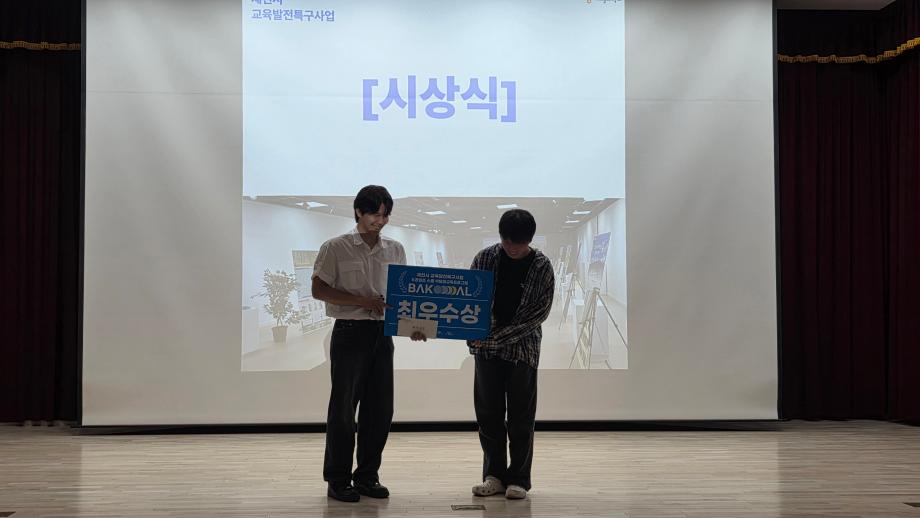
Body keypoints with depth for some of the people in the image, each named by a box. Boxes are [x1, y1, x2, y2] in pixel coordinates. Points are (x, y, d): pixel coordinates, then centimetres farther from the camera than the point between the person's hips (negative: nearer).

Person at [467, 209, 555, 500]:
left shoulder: (541, 267, -7)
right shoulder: (485, 258, -1)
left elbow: (538, 313, -11)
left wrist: (500, 336, -18)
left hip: (522, 347, -2)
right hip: (486, 347, 2)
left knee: (520, 416, 2)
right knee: (488, 413, 6)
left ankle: (518, 479, 12)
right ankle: (494, 475, 17)